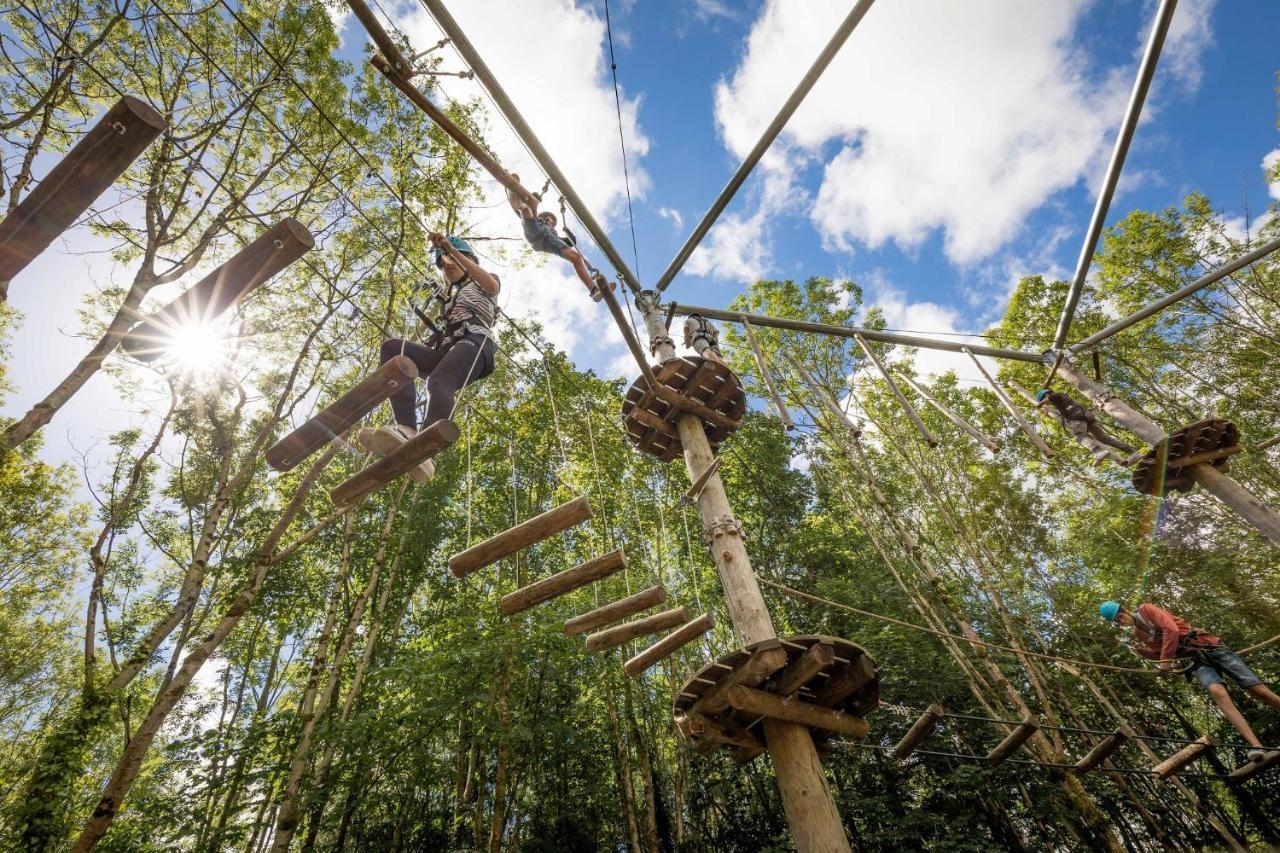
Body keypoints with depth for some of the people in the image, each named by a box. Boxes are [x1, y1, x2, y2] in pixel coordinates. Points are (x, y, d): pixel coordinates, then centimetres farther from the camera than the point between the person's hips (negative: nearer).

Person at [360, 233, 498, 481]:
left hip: (475, 341, -6)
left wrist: (451, 249, -5)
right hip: (446, 351, 6)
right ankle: (406, 429, -41)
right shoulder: (450, 301, 44)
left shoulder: (481, 284, 27)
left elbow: (493, 286, -1)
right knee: (392, 347, -21)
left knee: (439, 381, -36)